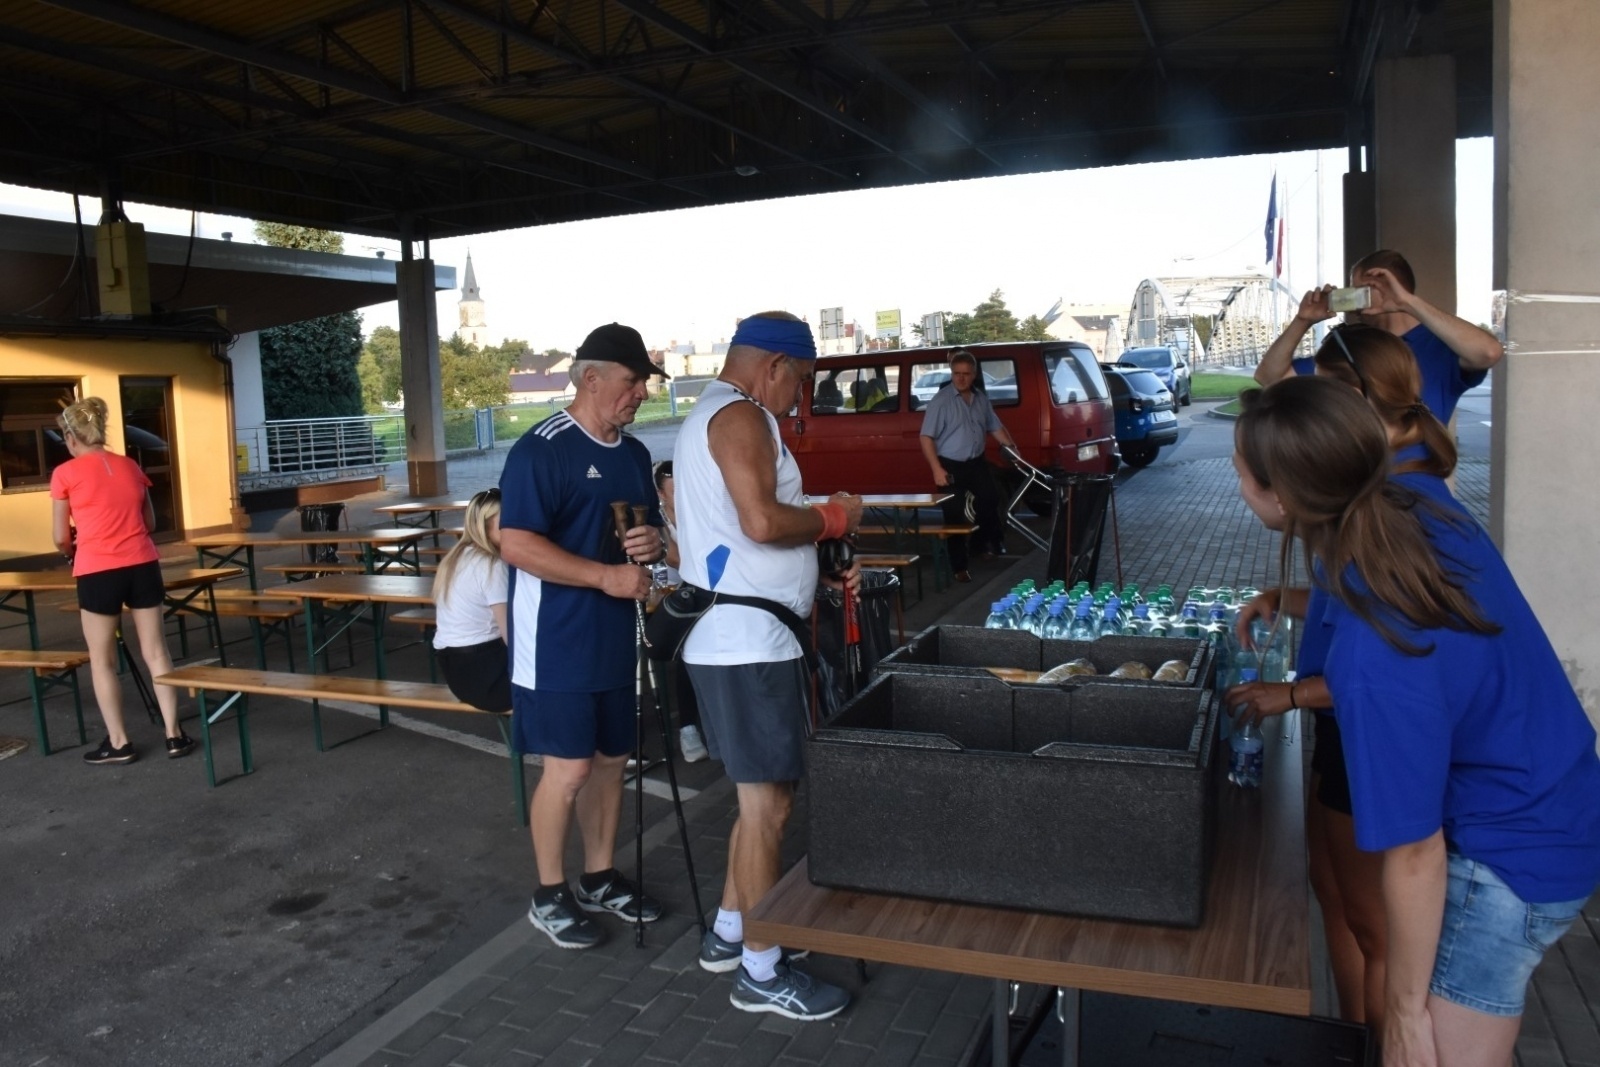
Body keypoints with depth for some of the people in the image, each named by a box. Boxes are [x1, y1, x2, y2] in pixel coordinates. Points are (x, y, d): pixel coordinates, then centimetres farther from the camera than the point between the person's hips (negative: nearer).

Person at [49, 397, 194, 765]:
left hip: (98, 572, -4)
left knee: (102, 660, 10)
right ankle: (174, 734, 11)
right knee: (156, 652, 9)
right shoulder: (130, 466, 9)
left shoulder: (65, 473, -3)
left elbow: (61, 538, 1)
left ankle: (119, 742, 14)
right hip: (142, 565, 4)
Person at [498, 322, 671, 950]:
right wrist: (607, 576, -24)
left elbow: (652, 524, 21)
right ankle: (549, 895, 16)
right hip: (558, 642, -7)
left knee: (611, 759, 14)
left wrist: (654, 541, -4)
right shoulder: (540, 450, -14)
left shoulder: (635, 454, 10)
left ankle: (601, 879, 30)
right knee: (568, 767, -2)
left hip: (615, 638, 8)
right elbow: (516, 545, -21)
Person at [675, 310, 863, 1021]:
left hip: (727, 639, 11)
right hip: (748, 643, -11)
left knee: (761, 796, 20)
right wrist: (833, 518, -7)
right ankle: (762, 974, 9)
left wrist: (822, 564, 17)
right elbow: (762, 521, -24)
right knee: (768, 805, -2)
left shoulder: (710, 415, 22)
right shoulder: (740, 417, -12)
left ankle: (727, 933, 31)